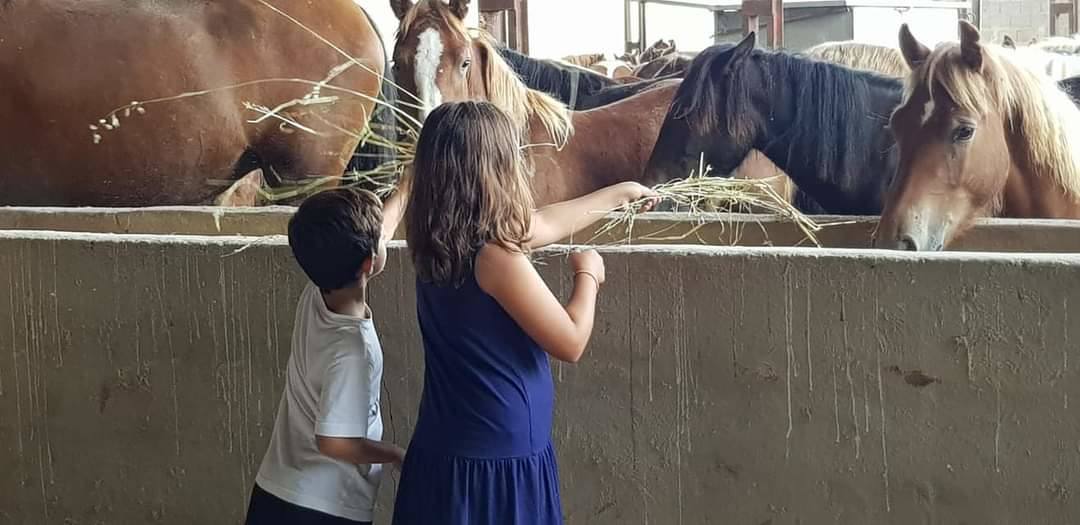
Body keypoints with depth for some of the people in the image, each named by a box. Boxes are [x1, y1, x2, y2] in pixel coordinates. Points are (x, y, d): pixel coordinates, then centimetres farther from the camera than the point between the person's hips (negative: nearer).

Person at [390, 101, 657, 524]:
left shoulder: (436, 243, 3)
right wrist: (588, 275, 3)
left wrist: (619, 193, 31)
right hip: (500, 461, -8)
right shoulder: (496, 257, -22)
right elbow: (571, 342, -14)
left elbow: (547, 224, 19)